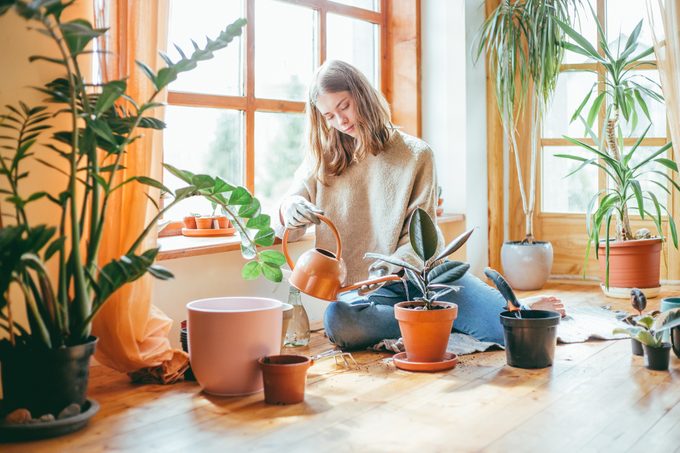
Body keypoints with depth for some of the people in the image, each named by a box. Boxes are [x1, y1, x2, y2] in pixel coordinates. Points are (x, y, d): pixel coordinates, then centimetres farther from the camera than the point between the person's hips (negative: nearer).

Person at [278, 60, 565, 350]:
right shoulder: (322, 161, 9)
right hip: (362, 292, 2)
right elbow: (287, 219, 4)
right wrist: (292, 210, -22)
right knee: (339, 321, -36)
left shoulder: (416, 155, 3)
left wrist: (389, 269, -22)